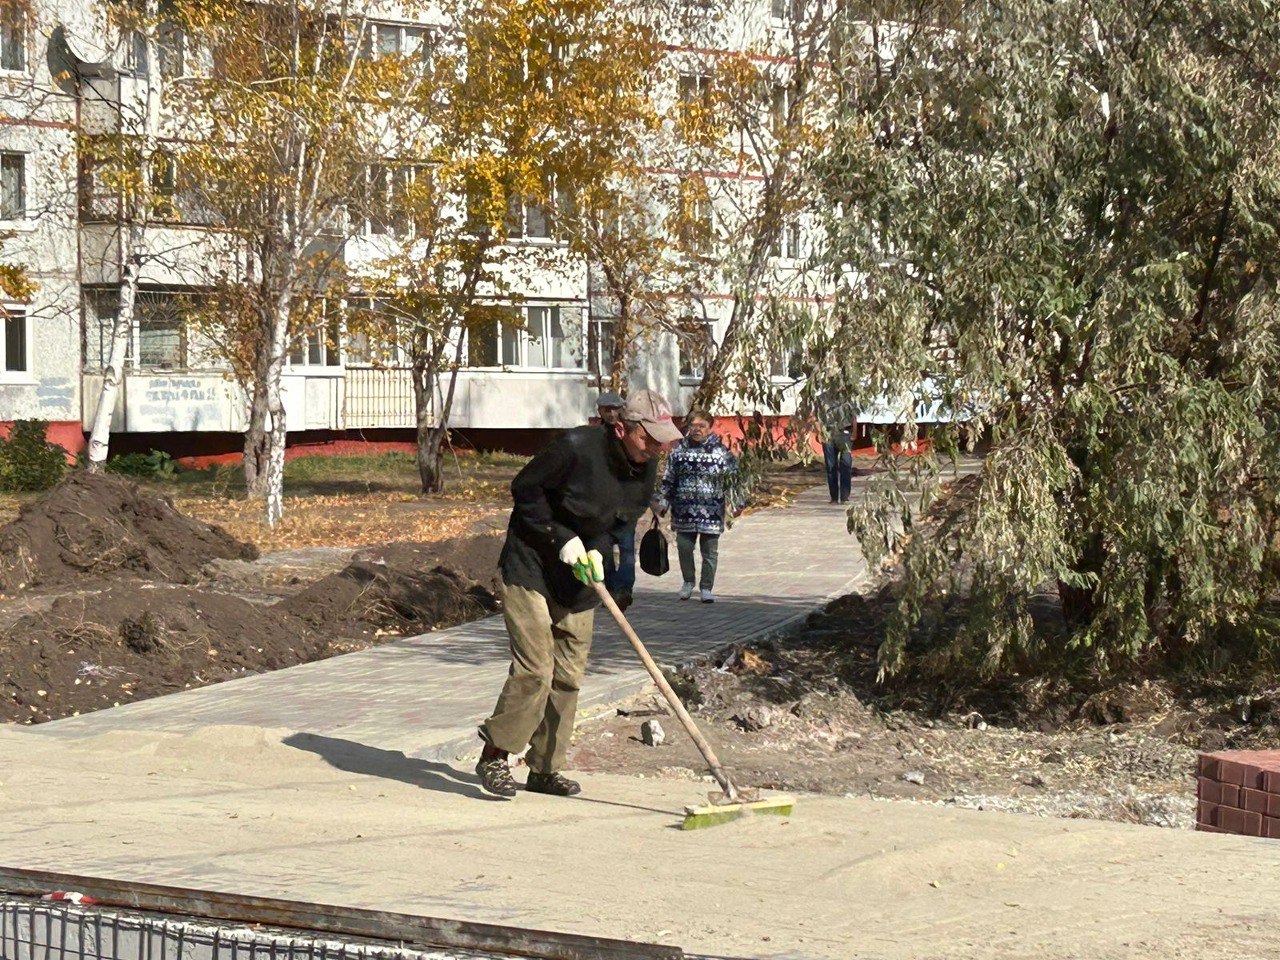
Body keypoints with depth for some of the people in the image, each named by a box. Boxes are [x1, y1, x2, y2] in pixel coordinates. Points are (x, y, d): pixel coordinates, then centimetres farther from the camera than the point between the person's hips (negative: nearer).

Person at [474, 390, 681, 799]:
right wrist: (562, 539, -17)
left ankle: (545, 769, 17)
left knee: (568, 676, 6)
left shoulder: (645, 471, -1)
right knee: (534, 669, -14)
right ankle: (494, 755, 0)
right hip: (530, 568, -7)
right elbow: (524, 489, -14)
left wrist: (596, 551, -7)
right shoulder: (576, 447, -22)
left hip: (579, 580, 7)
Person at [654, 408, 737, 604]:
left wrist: (734, 502, -2)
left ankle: (706, 588, 14)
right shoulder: (679, 450, 5)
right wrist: (662, 502, 8)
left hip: (711, 510, -2)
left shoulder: (720, 451, -2)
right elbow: (668, 479, 12)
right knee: (684, 547, 3)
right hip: (684, 510, 2)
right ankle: (688, 582, 25)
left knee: (709, 551, 2)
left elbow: (733, 478, 3)